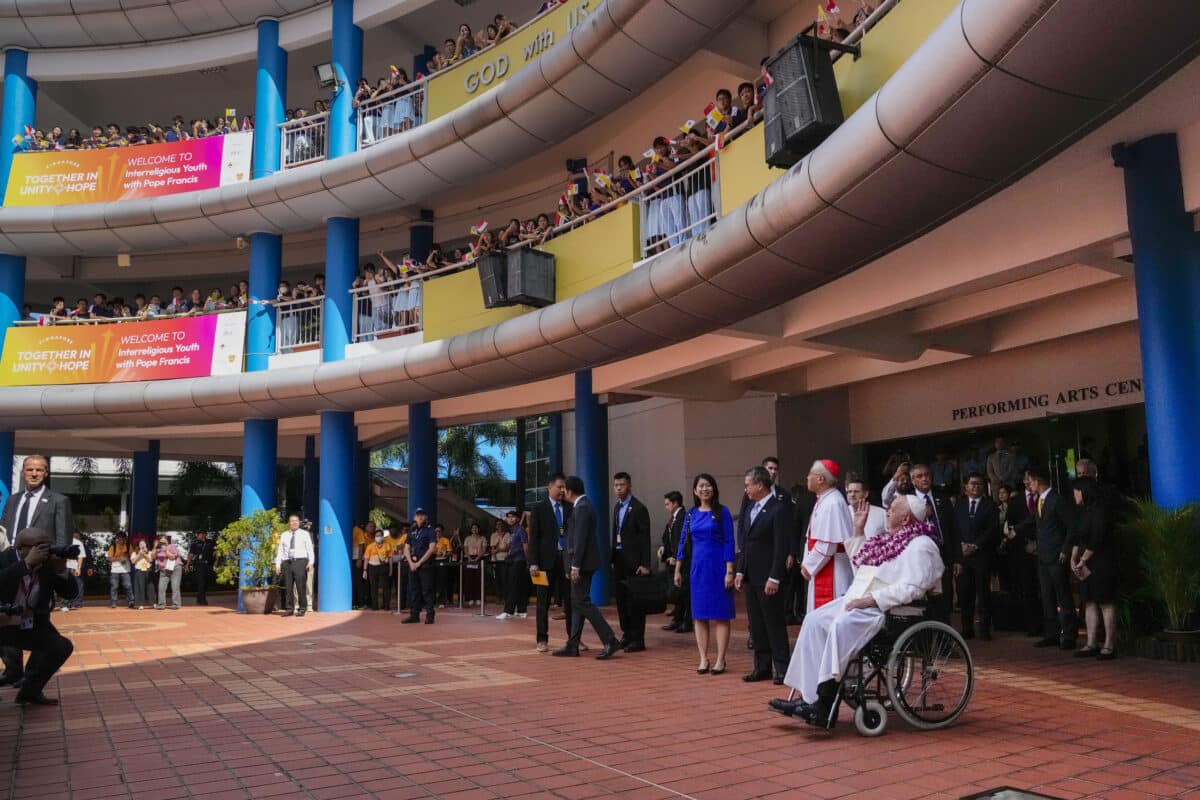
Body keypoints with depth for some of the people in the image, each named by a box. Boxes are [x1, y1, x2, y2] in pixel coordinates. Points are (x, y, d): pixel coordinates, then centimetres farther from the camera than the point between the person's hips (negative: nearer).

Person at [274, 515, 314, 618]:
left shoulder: (304, 534, 7)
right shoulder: (284, 535, 16)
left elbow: (310, 549, 0)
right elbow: (280, 550, 13)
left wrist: (311, 562, -13)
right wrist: (277, 564, 3)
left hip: (300, 562, -3)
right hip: (287, 563, 3)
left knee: (301, 586, -7)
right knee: (288, 587, 3)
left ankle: (302, 609, 0)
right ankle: (289, 609, 11)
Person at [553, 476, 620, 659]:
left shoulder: (582, 508, -16)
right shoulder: (583, 505, 15)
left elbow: (580, 539, -21)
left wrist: (575, 566, -22)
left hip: (583, 563, -10)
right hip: (582, 563, 10)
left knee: (582, 602, -8)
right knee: (577, 603, 12)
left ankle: (609, 641, -9)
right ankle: (572, 645, 18)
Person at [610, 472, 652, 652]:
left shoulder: (639, 508, -9)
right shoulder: (617, 507, 14)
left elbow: (645, 537, -12)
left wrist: (645, 564, -17)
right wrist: (612, 557, 10)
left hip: (633, 561, -7)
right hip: (619, 559, 7)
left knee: (634, 600, -3)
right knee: (621, 598, 9)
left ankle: (637, 639, 4)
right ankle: (627, 635, 19)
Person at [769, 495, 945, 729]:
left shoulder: (920, 546, -8)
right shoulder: (889, 539, 21)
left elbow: (911, 589, -21)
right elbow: (860, 565, 31)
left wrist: (870, 600, -24)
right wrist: (858, 530, 25)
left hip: (887, 609, -9)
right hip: (857, 600, 9)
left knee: (841, 626, -33)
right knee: (814, 621, -10)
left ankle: (825, 706, -29)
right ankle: (808, 697, -15)